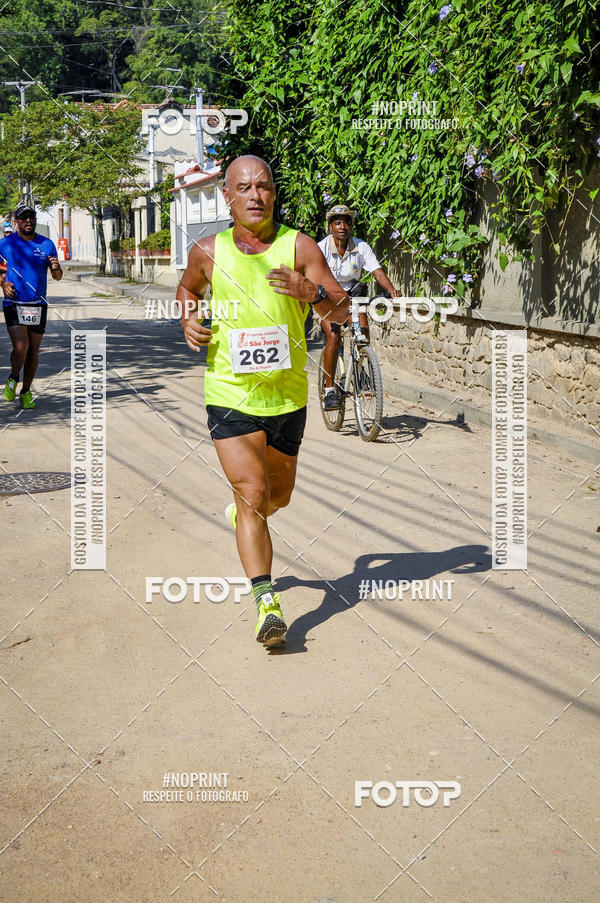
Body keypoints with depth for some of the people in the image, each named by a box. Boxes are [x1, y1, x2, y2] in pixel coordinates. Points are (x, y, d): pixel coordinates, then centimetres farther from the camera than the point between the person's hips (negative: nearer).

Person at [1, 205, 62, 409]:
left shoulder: (47, 244, 6)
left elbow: (57, 277, 10)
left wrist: (56, 268, -13)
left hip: (38, 305, 2)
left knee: (33, 352, 7)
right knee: (21, 347, -17)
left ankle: (26, 392, 24)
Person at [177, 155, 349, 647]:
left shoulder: (298, 246, -3)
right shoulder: (210, 251, 1)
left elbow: (343, 310, -8)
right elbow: (188, 288, 23)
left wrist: (312, 292, -29)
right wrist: (189, 320, 2)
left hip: (287, 394, 2)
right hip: (229, 392, -2)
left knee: (279, 494, 18)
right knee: (253, 493, -15)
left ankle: (243, 511, 54)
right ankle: (267, 603, -15)